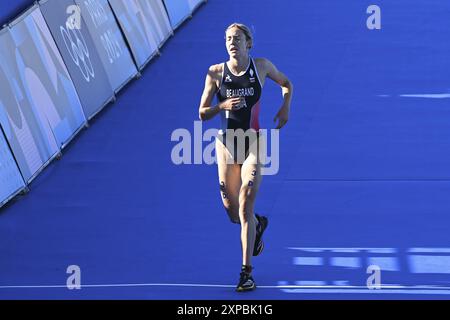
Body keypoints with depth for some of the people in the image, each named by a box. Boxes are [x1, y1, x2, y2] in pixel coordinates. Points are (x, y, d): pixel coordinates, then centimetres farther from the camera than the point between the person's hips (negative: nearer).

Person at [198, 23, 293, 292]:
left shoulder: (262, 66, -1)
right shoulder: (216, 73, -1)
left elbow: (286, 83, 19)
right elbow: (202, 113, 2)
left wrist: (285, 107, 1)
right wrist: (223, 106, -17)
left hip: (254, 143, -2)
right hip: (226, 143, 2)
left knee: (245, 207, -14)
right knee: (233, 212, 10)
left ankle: (247, 272, -13)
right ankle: (258, 224, 47)